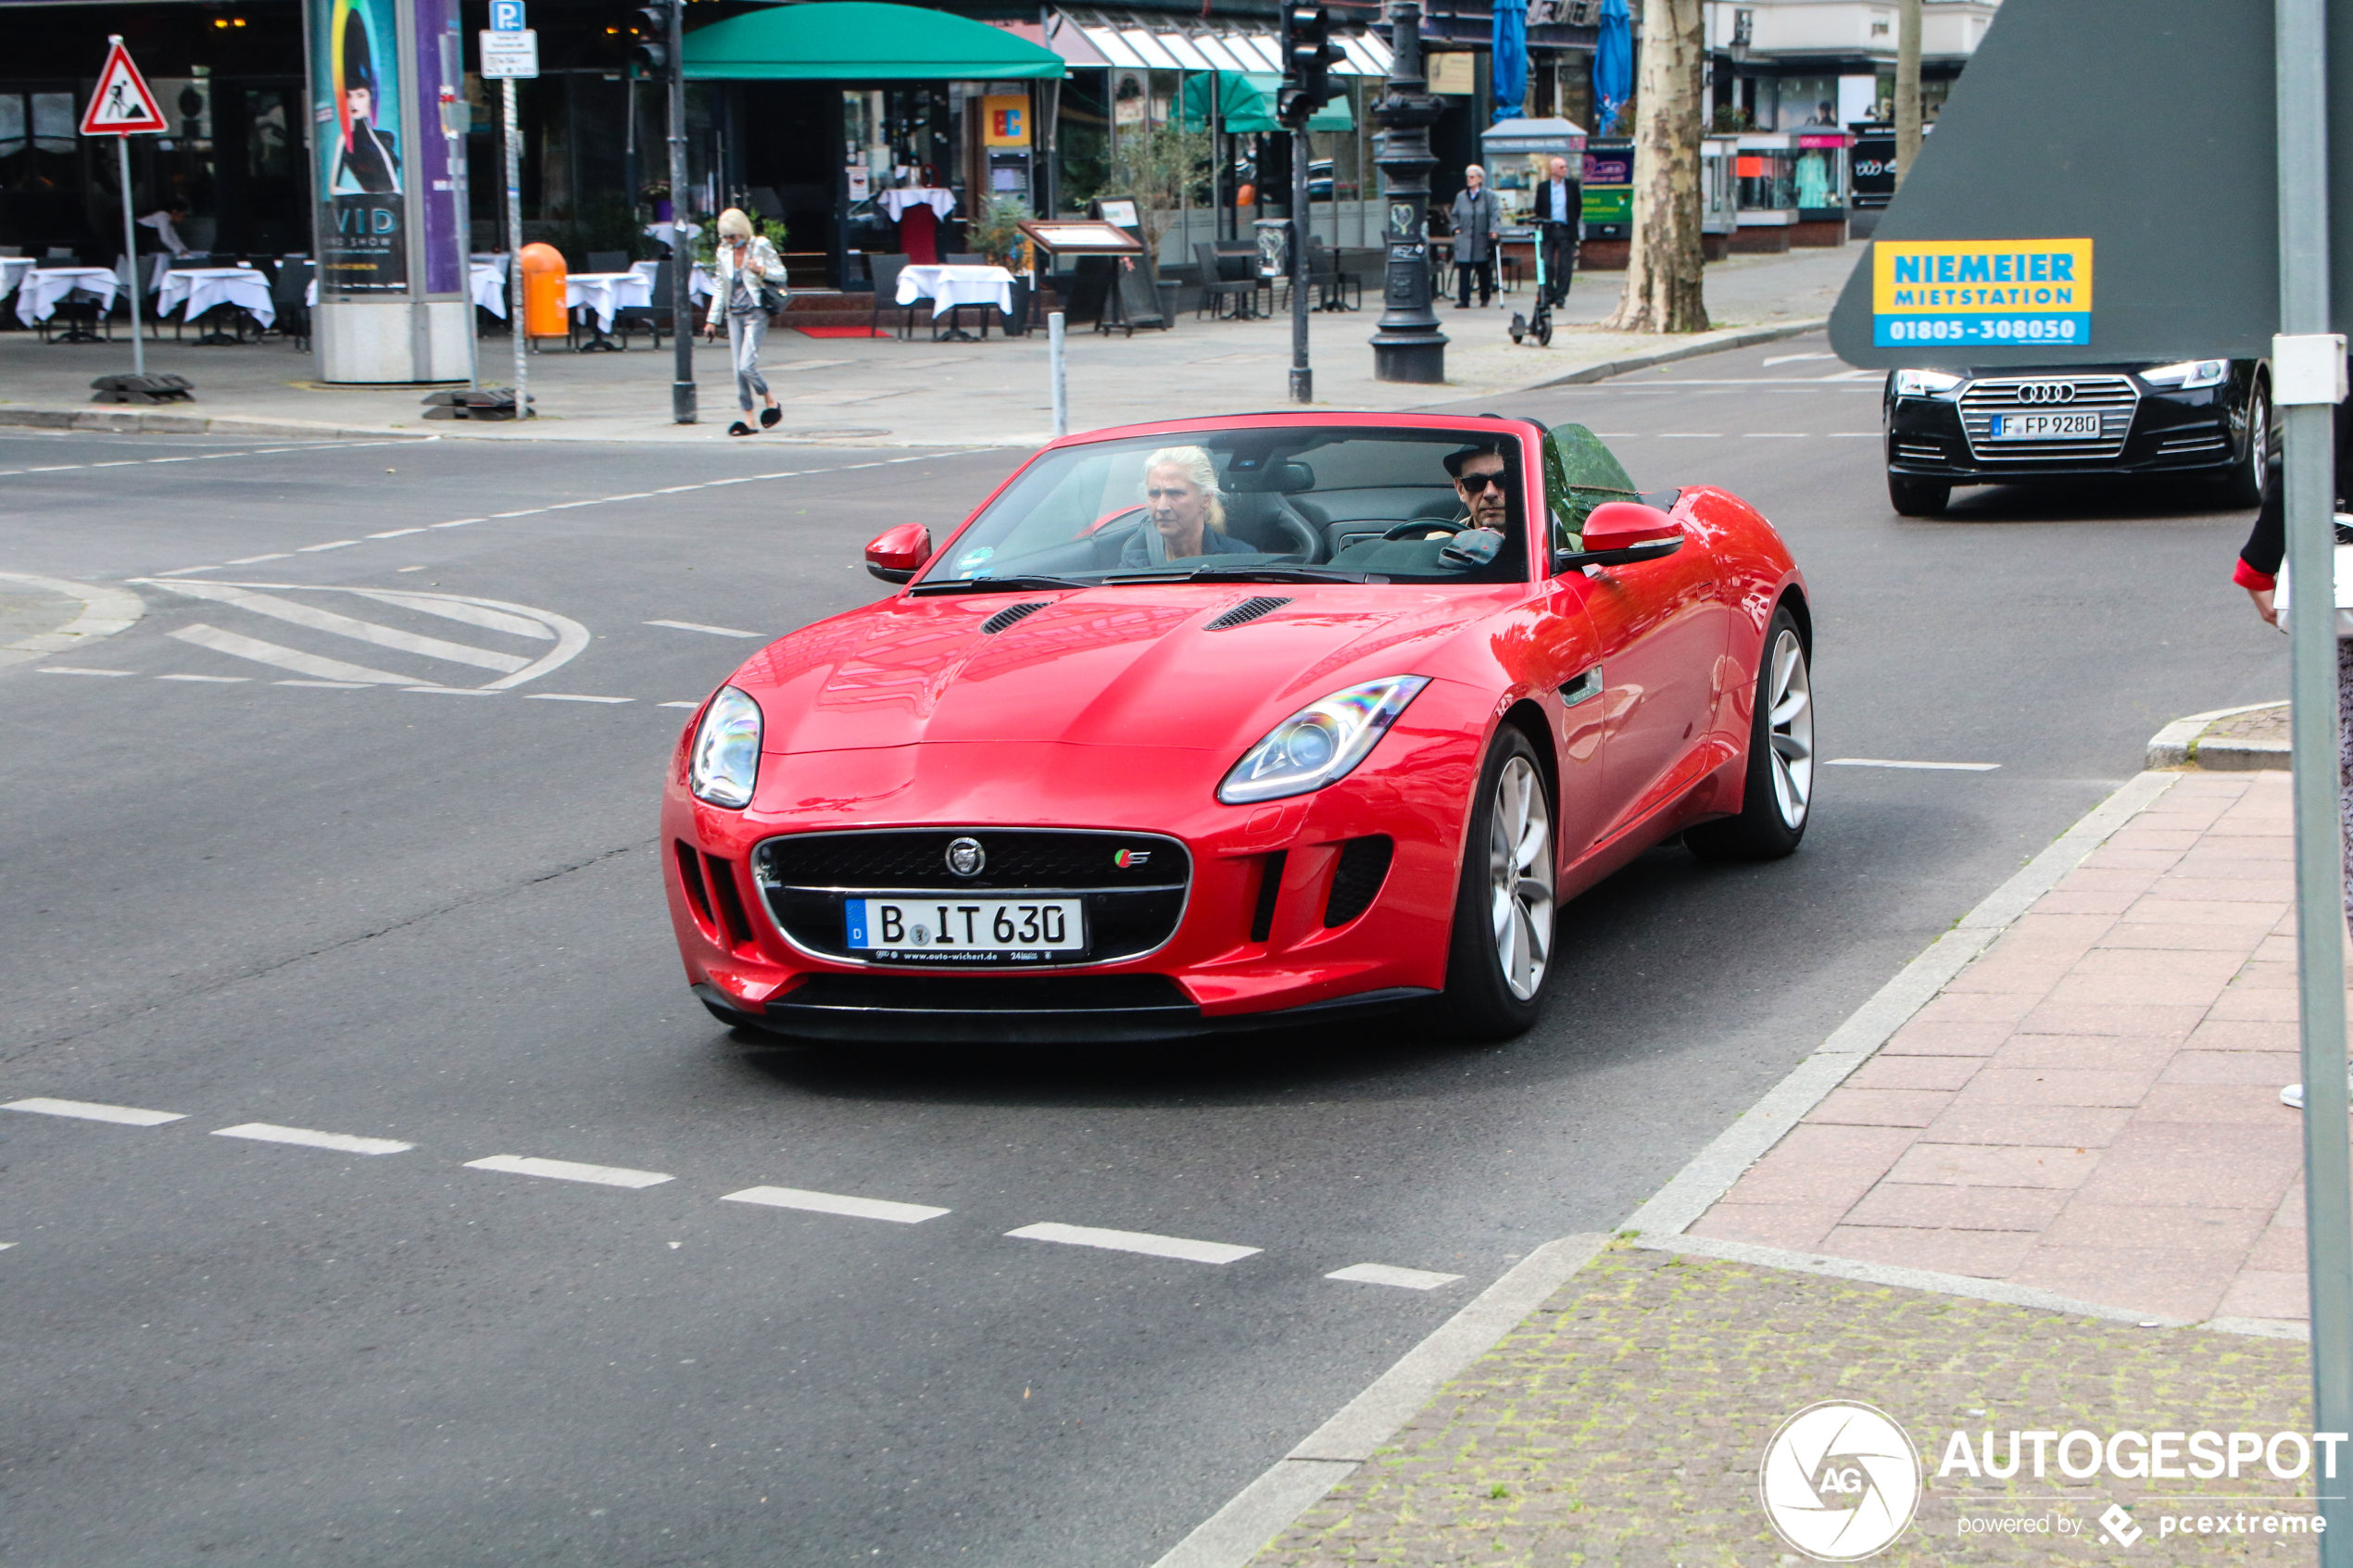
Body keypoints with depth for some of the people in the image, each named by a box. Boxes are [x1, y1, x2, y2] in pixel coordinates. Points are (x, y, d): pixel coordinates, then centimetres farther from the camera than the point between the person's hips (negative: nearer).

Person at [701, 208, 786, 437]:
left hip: (755, 314, -5)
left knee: (747, 366, -15)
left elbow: (781, 274, 2)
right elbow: (719, 288, 17)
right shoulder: (723, 253, 9)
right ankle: (748, 418, 8)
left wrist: (762, 270, -18)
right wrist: (712, 320, 18)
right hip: (734, 315, 5)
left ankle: (770, 400, 10)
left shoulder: (760, 246, -4)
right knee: (738, 369, 1)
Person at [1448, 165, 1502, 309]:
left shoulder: (1489, 196, 0)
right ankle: (1463, 300, -7)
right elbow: (1454, 215, 22)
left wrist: (1494, 231, -16)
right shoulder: (1461, 197, 11)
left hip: (1483, 240, -2)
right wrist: (1456, 228, 6)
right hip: (1464, 241, 2)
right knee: (1463, 270, -7)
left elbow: (1496, 214, -5)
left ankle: (1485, 299, 18)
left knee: (1484, 271, 5)